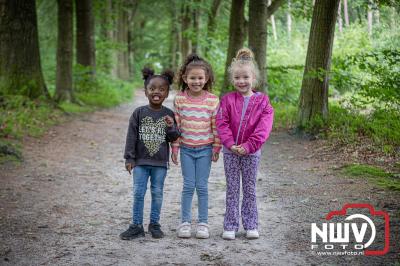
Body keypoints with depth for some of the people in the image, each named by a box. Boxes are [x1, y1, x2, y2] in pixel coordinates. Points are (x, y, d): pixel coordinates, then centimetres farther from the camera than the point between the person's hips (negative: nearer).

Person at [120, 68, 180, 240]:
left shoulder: (168, 114, -1)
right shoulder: (139, 113, -3)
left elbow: (174, 138, 2)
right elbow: (131, 136, -2)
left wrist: (171, 127, -19)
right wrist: (129, 158, -4)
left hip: (160, 162, 1)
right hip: (141, 161, 0)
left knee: (157, 193, 9)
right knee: (138, 193, 2)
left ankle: (154, 224, 22)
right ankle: (136, 226, 11)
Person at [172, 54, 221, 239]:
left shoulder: (212, 100, -6)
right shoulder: (180, 99, -3)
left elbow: (216, 126, -1)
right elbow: (176, 124, 1)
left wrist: (216, 147, -1)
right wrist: (175, 147, 1)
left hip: (205, 149, -1)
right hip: (186, 149, 1)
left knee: (202, 186, 4)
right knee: (188, 186, 4)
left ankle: (203, 222, 15)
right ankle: (185, 222, 15)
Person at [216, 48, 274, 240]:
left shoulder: (262, 101, -3)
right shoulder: (227, 100, -1)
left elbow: (264, 127, -10)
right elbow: (221, 124, -7)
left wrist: (248, 146, -19)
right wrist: (231, 144, -19)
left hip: (252, 152, 0)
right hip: (231, 152, 0)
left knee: (250, 189, 10)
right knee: (232, 189, 7)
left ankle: (251, 225, 19)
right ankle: (230, 226, 13)